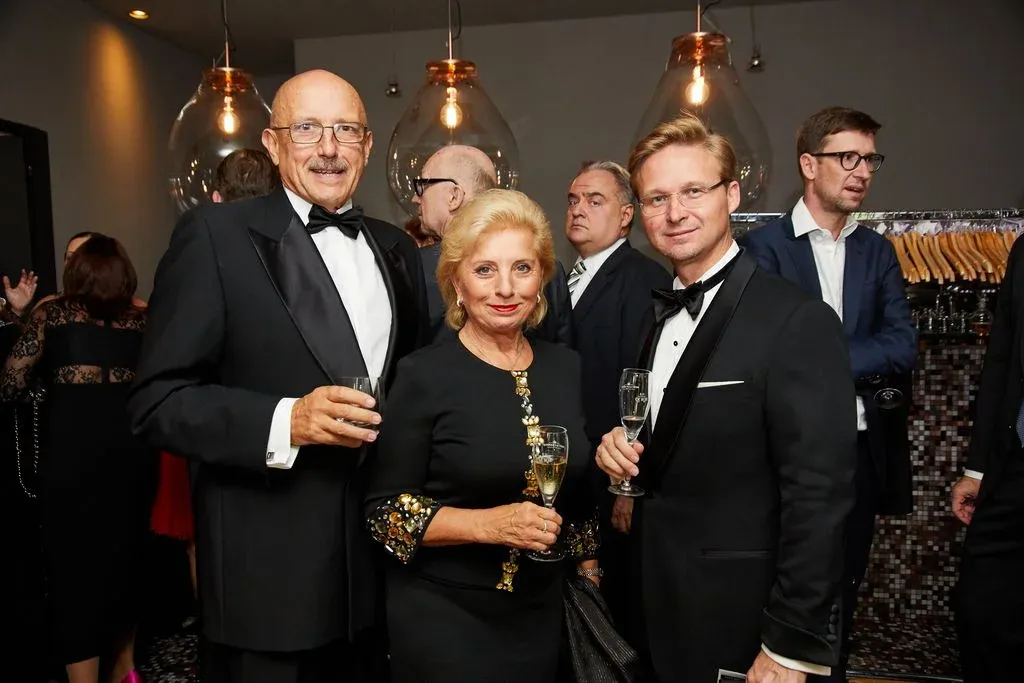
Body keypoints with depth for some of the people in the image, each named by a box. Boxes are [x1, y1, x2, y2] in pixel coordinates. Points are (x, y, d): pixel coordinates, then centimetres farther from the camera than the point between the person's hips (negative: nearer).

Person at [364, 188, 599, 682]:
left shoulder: (567, 368, -1)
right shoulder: (424, 375, -15)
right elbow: (384, 509, -13)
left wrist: (588, 568, 9)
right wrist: (488, 524, -24)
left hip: (541, 614, 4)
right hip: (442, 617, -4)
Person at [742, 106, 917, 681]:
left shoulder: (878, 250, 8)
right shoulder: (766, 245, -7)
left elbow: (903, 346, -4)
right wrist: (864, 363, -14)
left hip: (862, 447, 5)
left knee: (844, 585, 19)